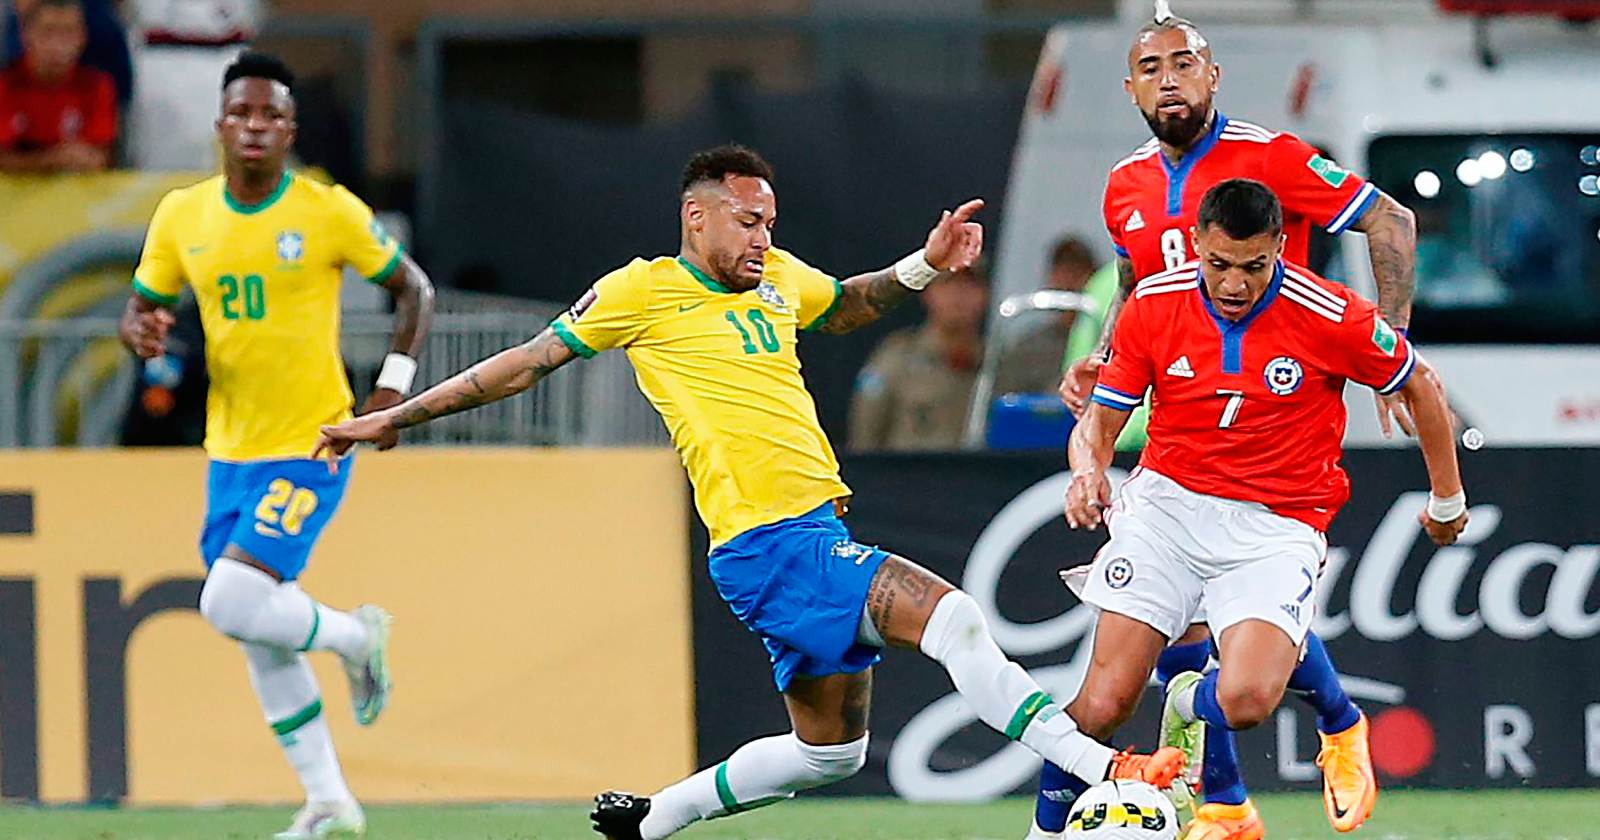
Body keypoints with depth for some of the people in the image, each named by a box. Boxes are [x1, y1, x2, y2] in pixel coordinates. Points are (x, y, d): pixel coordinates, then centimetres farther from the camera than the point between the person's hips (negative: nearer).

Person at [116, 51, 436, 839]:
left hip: (310, 447, -5)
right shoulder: (182, 215, 1)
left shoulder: (329, 212, -10)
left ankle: (356, 636, 10)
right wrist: (140, 331, -13)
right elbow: (140, 308, 11)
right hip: (230, 450, 6)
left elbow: (413, 288, 0)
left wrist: (393, 386, -10)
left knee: (232, 604, -20)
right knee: (259, 641, 9)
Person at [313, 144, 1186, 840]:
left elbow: (844, 306, 38)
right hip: (767, 543, -9)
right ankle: (1103, 769, -27)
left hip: (817, 530, 9)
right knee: (952, 618, -24)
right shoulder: (643, 291, -3)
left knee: (830, 750, 17)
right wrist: (393, 418, 10)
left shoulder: (778, 278, 15)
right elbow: (527, 364, 6)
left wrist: (925, 266, 20)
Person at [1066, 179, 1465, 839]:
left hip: (1275, 530, -2)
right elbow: (1099, 420, 5)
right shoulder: (1152, 304, -4)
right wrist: (1088, 469, -19)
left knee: (1247, 699, -25)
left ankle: (1189, 704, 13)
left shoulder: (1330, 317, -12)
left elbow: (1418, 389, 6)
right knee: (1104, 703, -12)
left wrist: (1446, 500, 18)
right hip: (1167, 504, 2)